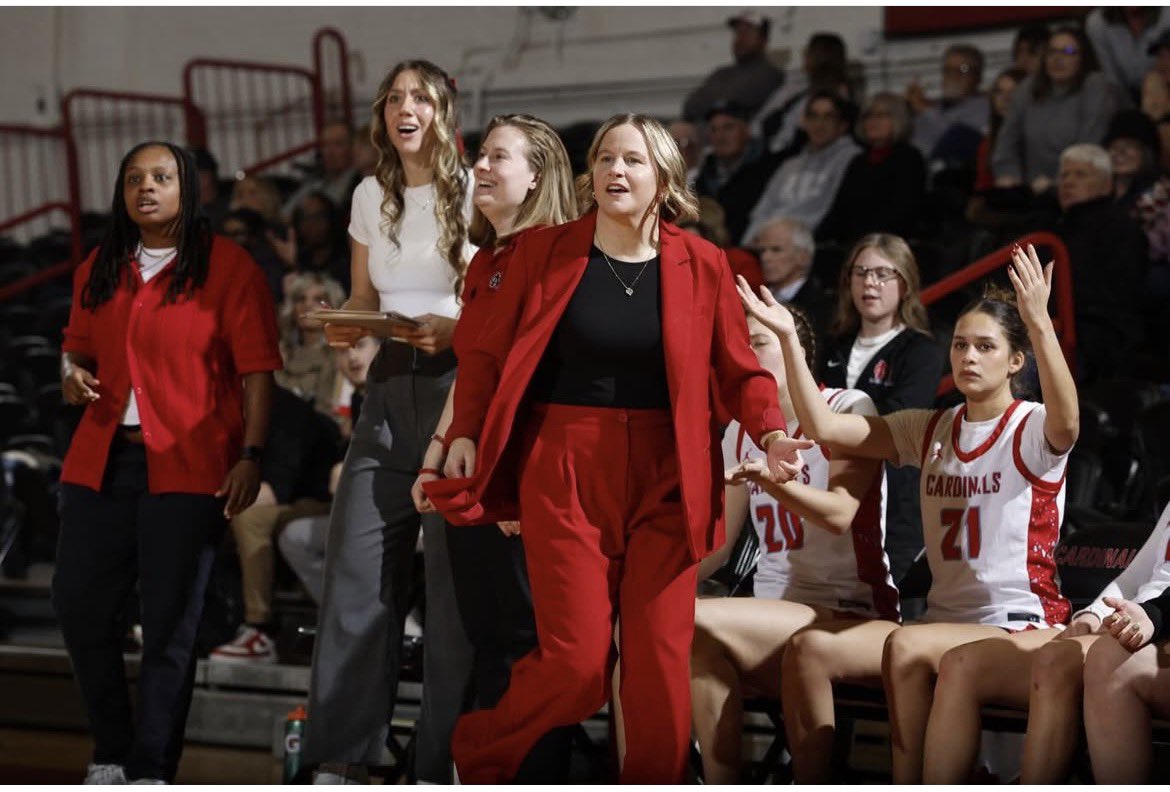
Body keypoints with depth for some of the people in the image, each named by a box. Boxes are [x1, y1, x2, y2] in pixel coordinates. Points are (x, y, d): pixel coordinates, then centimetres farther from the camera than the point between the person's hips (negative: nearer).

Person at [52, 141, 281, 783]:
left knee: (170, 623, -1)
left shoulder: (227, 266, -2)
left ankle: (151, 772, 7)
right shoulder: (98, 271, 14)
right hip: (102, 461, 5)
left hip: (188, 466, -5)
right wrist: (71, 372, 4)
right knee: (78, 604, 4)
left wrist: (250, 455, -13)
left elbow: (256, 369, -5)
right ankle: (113, 753, 21)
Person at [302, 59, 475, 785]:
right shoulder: (371, 197, 13)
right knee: (356, 568, 1)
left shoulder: (476, 193, -4)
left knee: (454, 579, -2)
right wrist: (345, 327, -2)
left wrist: (456, 329, -22)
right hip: (389, 386, 5)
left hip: (459, 385, -5)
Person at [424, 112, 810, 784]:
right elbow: (490, 353, 4)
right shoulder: (543, 250, 1)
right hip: (567, 474, -2)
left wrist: (772, 434, -12)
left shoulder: (702, 265, 4)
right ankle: (478, 752, 20)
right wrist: (465, 434, -8)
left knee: (663, 662, -1)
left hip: (666, 478, 2)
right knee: (577, 661, -6)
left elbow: (740, 370, 5)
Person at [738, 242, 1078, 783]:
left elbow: (1067, 422, -31)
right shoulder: (930, 430, 12)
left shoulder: (1032, 429, -4)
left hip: (1022, 630, -6)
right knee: (809, 650, -13)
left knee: (908, 647, -33)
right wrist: (787, 336, -7)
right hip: (946, 622, 6)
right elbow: (824, 427, 4)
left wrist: (1039, 322, -44)